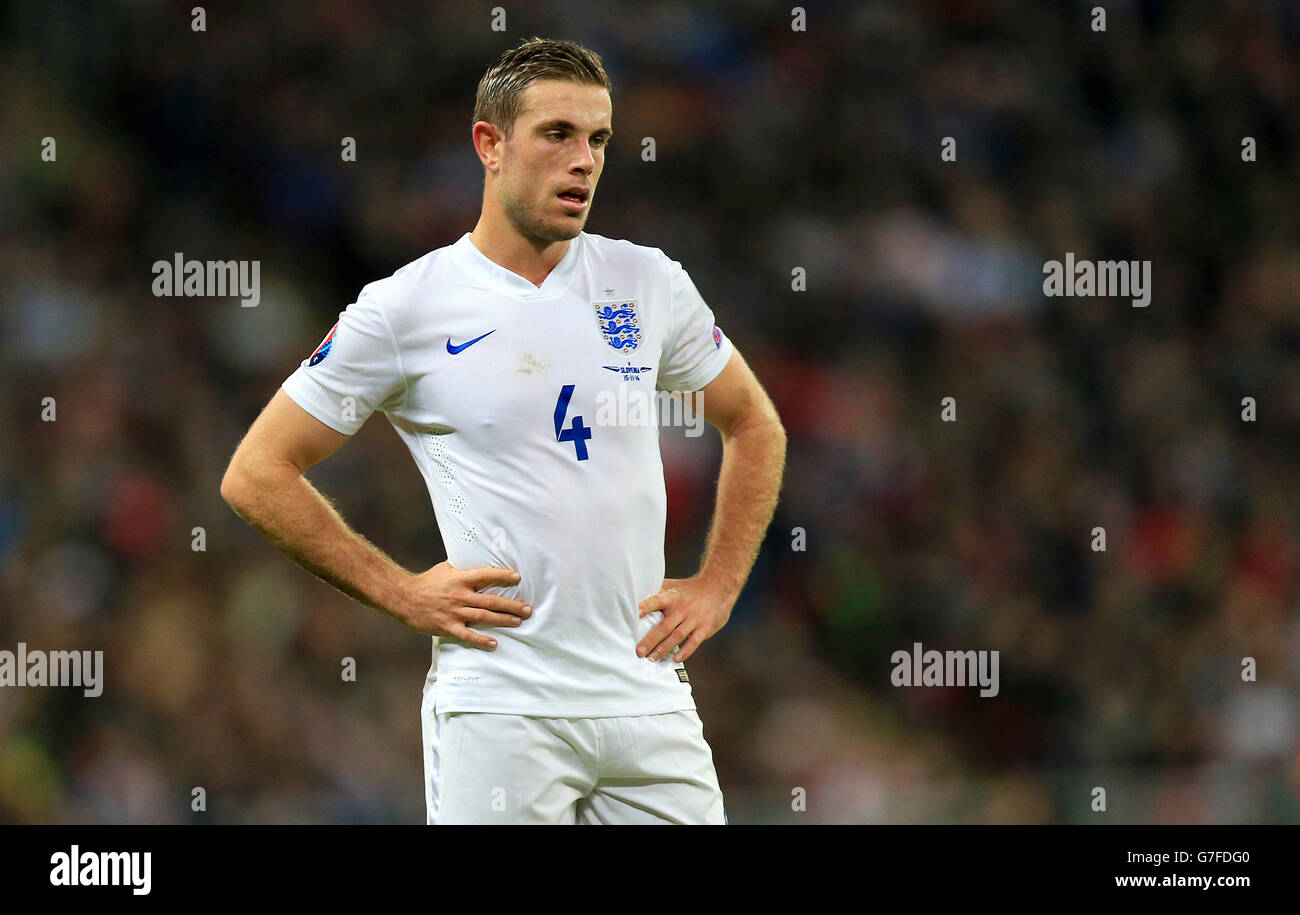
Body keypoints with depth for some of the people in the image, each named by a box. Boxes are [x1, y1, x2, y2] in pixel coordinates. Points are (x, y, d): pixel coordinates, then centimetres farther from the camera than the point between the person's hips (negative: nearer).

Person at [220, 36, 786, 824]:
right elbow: (257, 475, 1)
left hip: (647, 694, 4)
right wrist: (401, 593, -4)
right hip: (499, 704, -4)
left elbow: (754, 426, 24)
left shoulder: (649, 283, 9)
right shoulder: (404, 309, -3)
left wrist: (717, 588, 12)